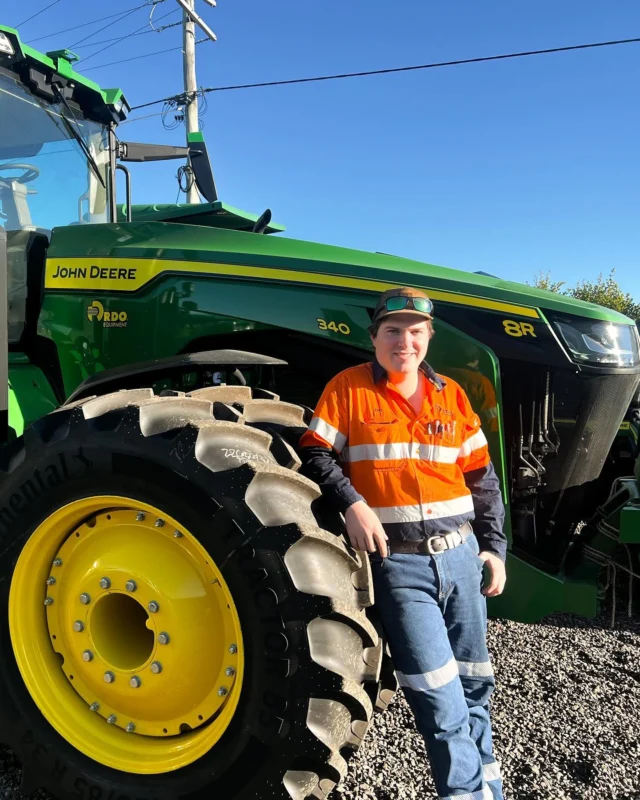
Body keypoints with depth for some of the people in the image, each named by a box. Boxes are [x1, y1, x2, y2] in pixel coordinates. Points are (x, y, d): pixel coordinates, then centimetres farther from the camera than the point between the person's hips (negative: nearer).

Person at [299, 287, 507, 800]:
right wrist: (351, 504, -17)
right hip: (398, 563, -4)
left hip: (461, 554, 5)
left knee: (474, 689, 16)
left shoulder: (451, 393, 8)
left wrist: (494, 546, 7)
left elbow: (482, 477, 12)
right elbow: (315, 455, -3)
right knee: (441, 702, -5)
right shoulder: (348, 388, -2)